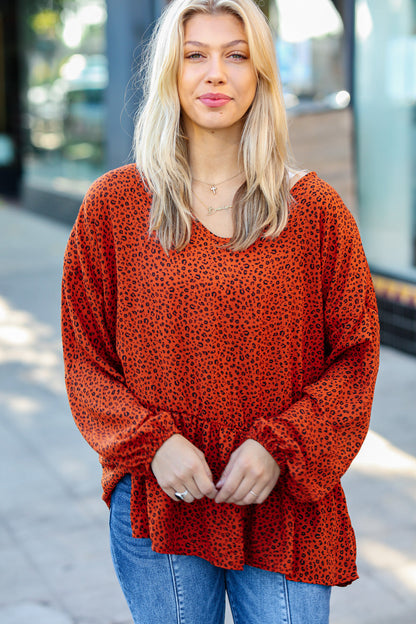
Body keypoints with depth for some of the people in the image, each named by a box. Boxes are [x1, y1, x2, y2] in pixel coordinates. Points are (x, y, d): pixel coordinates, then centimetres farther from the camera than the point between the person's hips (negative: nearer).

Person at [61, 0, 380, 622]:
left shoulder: (315, 208, -1)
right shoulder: (114, 204, 0)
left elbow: (356, 354, 1)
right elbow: (85, 358, 3)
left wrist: (279, 448, -11)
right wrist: (151, 442, -11)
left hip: (285, 510, 0)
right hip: (157, 505, 0)